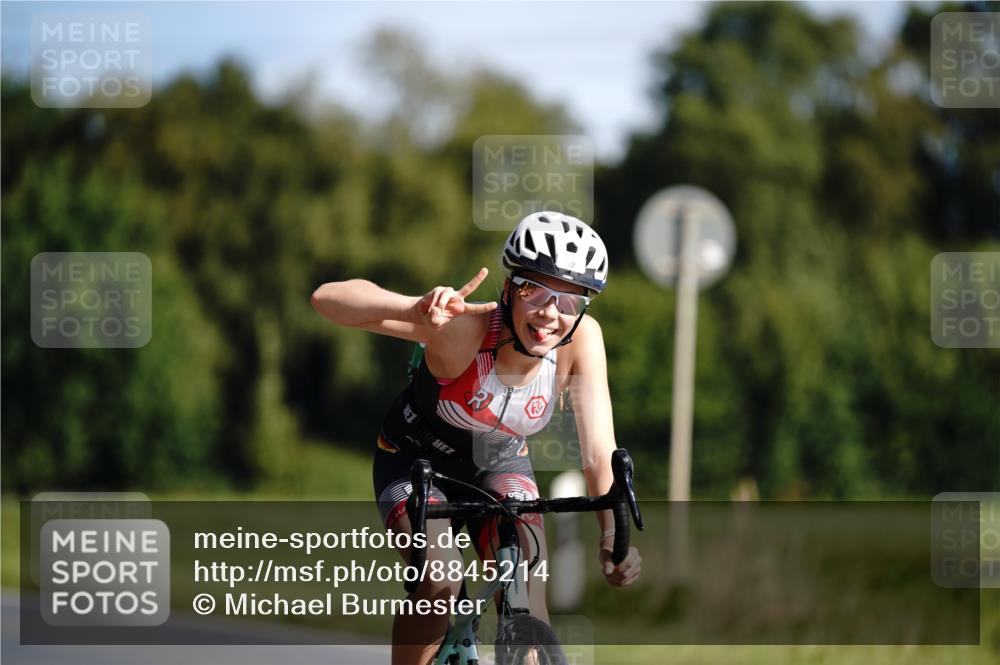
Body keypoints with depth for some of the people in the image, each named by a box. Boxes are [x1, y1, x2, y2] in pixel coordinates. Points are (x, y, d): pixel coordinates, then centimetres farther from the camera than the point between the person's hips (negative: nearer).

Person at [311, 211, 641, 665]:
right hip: (415, 462, -3)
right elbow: (329, 299, -45)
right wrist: (419, 310, -64)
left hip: (499, 464, 3)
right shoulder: (463, 328, -37)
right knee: (440, 584, -26)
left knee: (526, 588, -21)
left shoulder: (582, 338, -28)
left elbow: (599, 455, -27)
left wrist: (613, 534, -45)